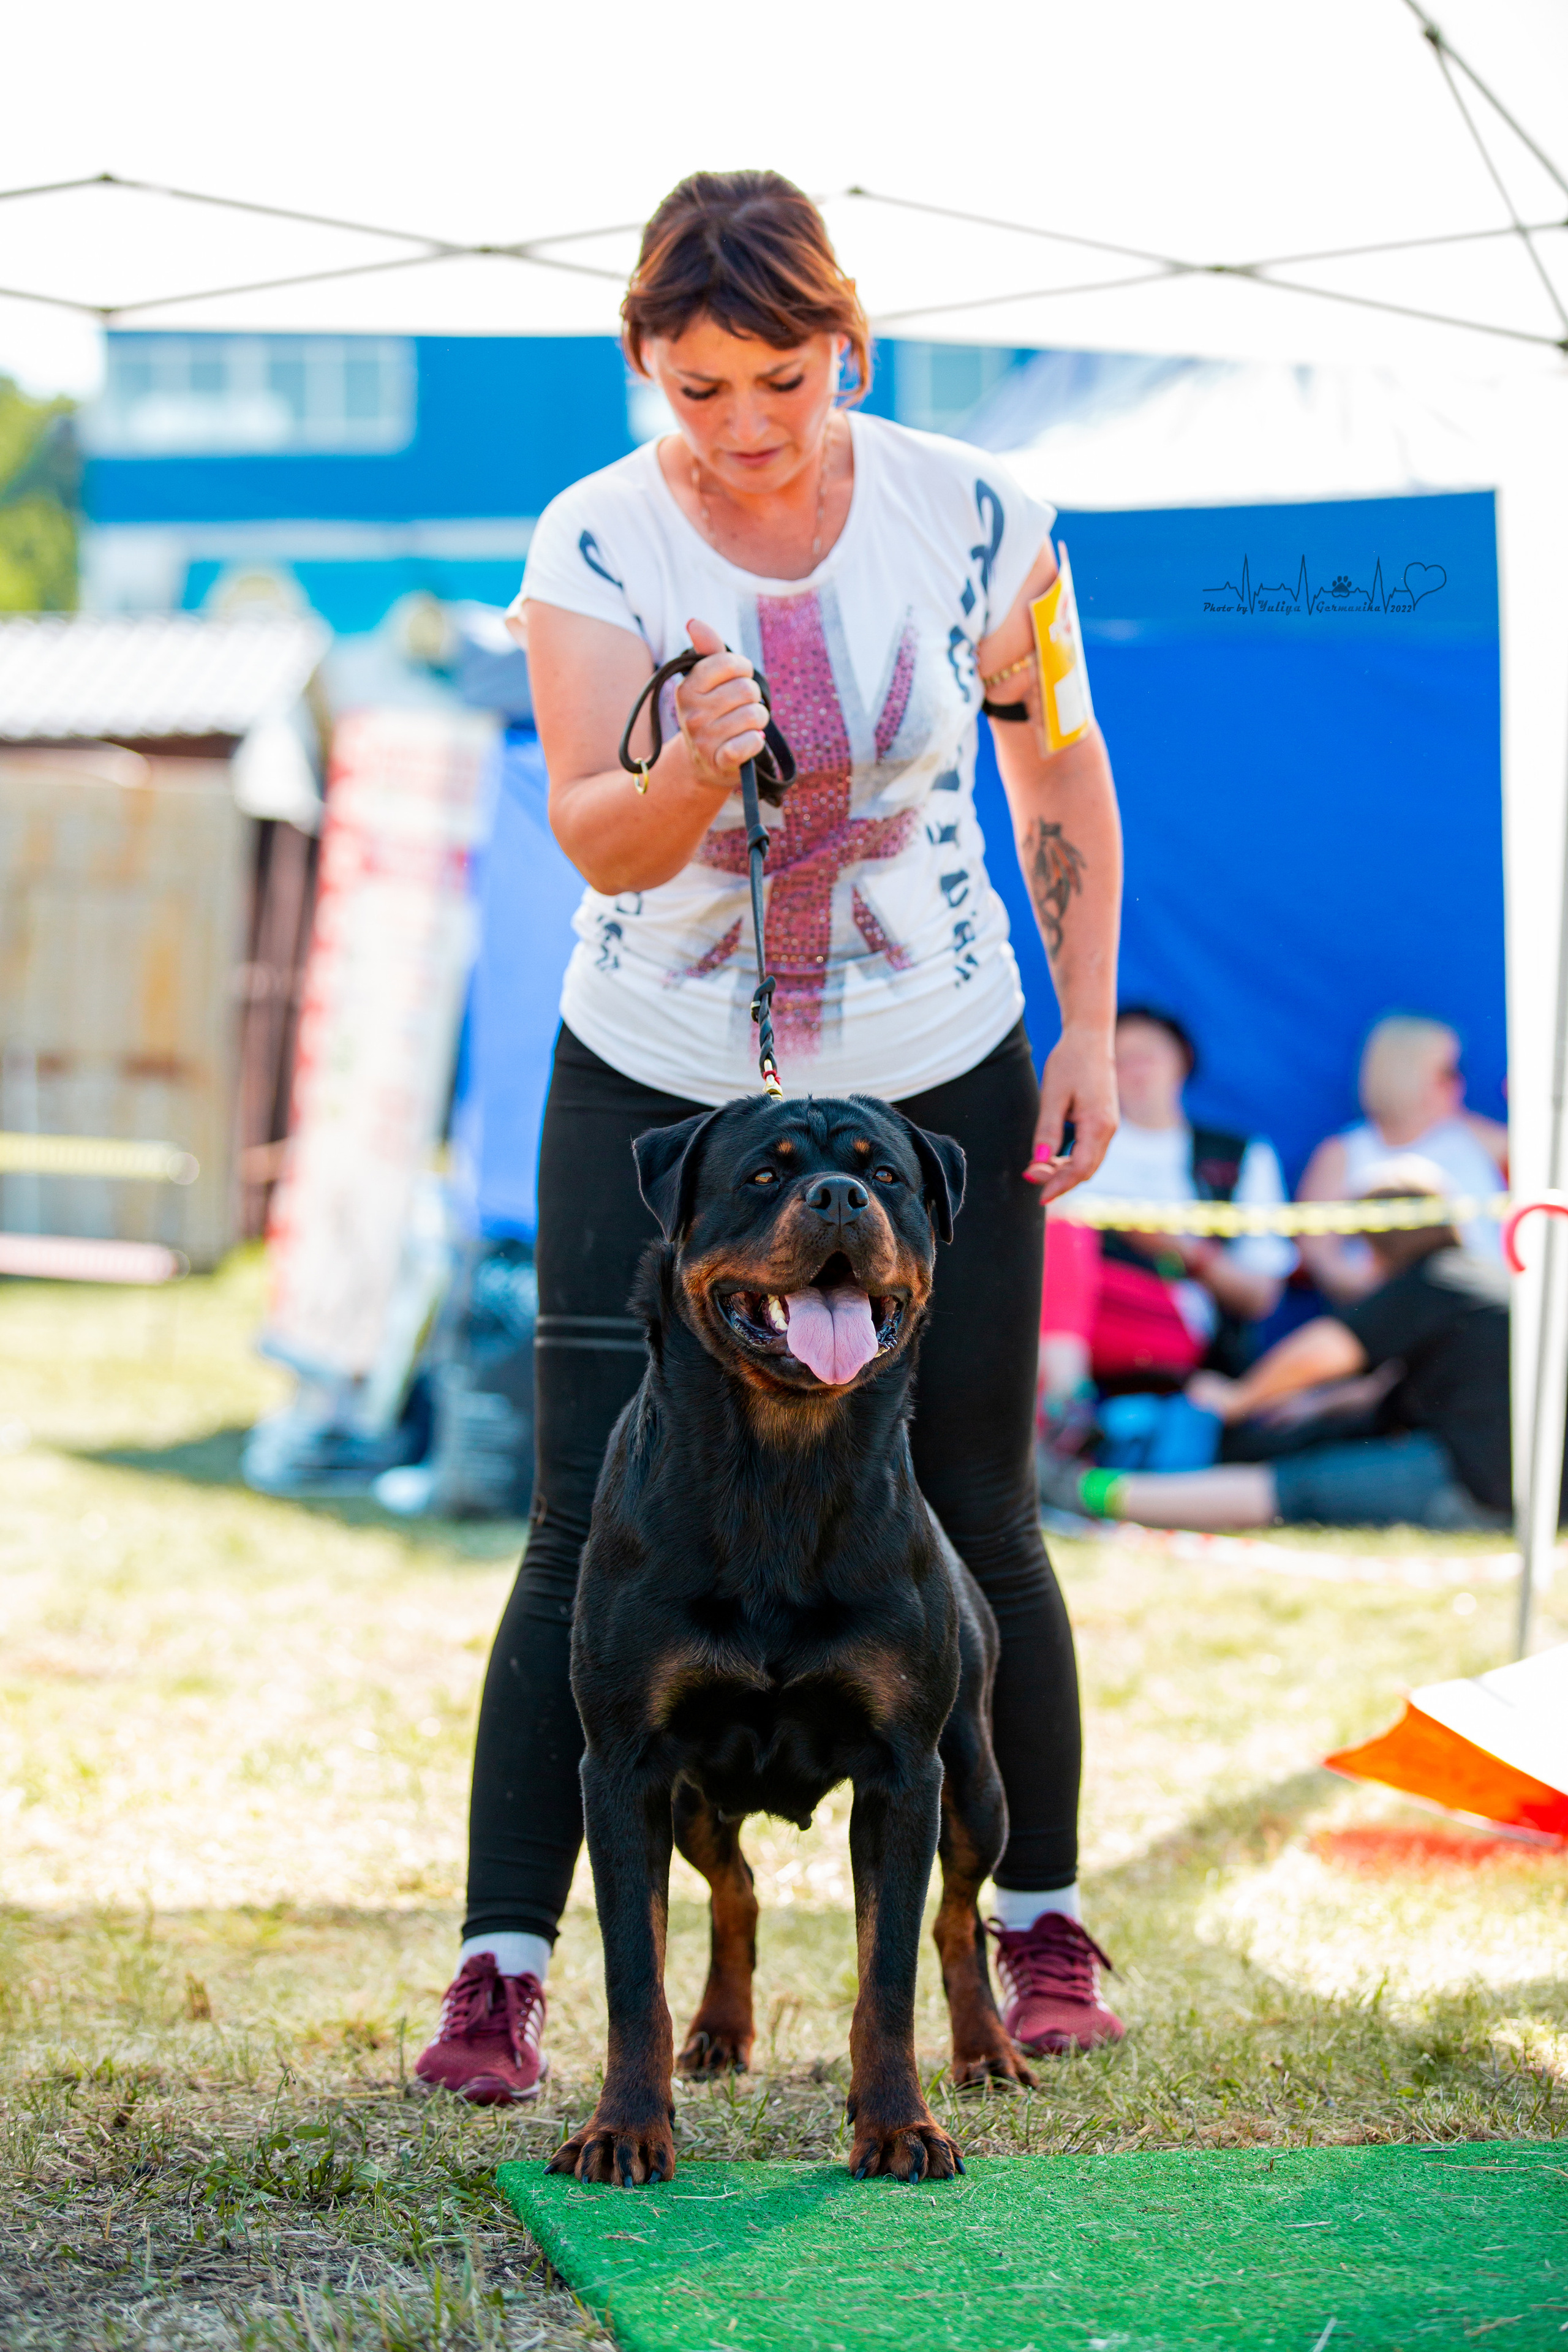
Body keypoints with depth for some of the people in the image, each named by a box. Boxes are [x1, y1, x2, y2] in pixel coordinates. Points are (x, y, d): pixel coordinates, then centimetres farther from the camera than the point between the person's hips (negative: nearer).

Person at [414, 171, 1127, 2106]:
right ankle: (499, 1967, -3)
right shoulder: (595, 545, -14)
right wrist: (689, 769, -46)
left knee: (974, 1520, 5)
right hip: (653, 1083, -1)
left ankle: (1043, 1923, 24)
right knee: (591, 1528, -8)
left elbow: (1059, 767, 4)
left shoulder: (969, 516, -10)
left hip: (939, 1082, 1)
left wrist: (1089, 1023, -1)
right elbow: (594, 842, -25)